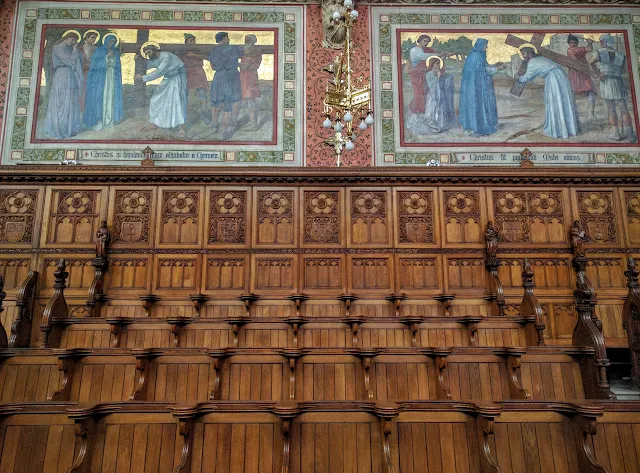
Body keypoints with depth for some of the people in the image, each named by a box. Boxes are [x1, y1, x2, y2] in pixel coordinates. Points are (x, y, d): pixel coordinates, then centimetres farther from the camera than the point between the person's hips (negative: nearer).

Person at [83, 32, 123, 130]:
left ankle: (109, 120, 5)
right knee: (100, 98, -7)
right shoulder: (99, 51, 1)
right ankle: (98, 121, -7)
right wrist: (106, 56, -16)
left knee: (111, 99, 1)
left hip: (112, 78, 4)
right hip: (100, 78, -4)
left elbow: (118, 67, 16)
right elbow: (95, 63, -8)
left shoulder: (116, 52, 14)